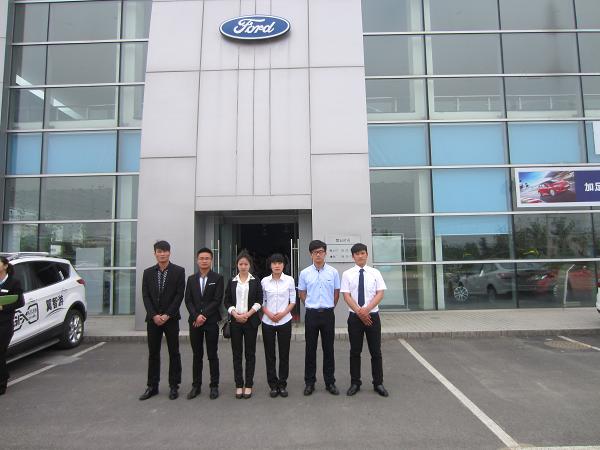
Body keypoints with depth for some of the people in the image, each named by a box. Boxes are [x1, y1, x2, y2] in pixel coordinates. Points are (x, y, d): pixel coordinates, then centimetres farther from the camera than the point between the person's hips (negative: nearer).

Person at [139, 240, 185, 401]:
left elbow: (179, 295, -7)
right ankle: (152, 386, 20)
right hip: (153, 319, 3)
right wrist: (154, 315, -10)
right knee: (153, 353, 10)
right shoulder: (148, 272, 7)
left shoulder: (178, 271, -2)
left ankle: (174, 386, 14)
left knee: (174, 353, 4)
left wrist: (167, 315, -13)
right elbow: (145, 296, 2)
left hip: (171, 318, -3)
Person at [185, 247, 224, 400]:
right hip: (194, 322, 3)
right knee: (197, 355, 10)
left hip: (211, 321, -3)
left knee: (212, 355, 5)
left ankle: (214, 386, 14)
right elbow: (188, 300, 4)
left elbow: (217, 300, -8)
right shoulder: (191, 279, 10)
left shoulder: (218, 278, -1)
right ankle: (196, 385, 19)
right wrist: (196, 316, -10)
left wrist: (204, 316, -14)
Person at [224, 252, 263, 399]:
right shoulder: (232, 281, 7)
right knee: (237, 353, 5)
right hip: (235, 320, 2)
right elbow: (227, 301, 5)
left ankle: (248, 385, 12)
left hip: (251, 320, -1)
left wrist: (248, 314, -12)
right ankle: (239, 384, 14)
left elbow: (259, 300, 0)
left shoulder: (255, 281, 3)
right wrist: (235, 314, -10)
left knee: (250, 353, 3)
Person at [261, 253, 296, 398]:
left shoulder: (289, 280, -3)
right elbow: (261, 301, 4)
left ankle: (282, 384, 20)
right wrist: (269, 314, -11)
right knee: (270, 355, 7)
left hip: (285, 321, -1)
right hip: (268, 322, 1)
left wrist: (283, 313, -12)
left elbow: (293, 301, 1)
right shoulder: (264, 281, 0)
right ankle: (273, 385, 19)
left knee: (284, 354, 6)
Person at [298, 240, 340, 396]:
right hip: (311, 314, 0)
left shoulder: (333, 272, -2)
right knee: (310, 349, 7)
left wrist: (329, 307, 10)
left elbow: (336, 292, 9)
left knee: (328, 349, 8)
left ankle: (330, 382, 20)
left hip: (328, 314, 0)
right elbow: (302, 293, 10)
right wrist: (311, 305, 9)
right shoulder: (305, 273, -1)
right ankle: (309, 382, 19)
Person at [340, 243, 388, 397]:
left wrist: (366, 309, -15)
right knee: (355, 351, 8)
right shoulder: (347, 274, 0)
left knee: (376, 351, 7)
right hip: (355, 316, 0)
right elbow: (346, 296, -5)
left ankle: (378, 383, 21)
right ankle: (355, 383, 21)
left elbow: (380, 294, -3)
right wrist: (359, 312, -14)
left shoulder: (375, 273, 2)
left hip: (373, 315, 1)